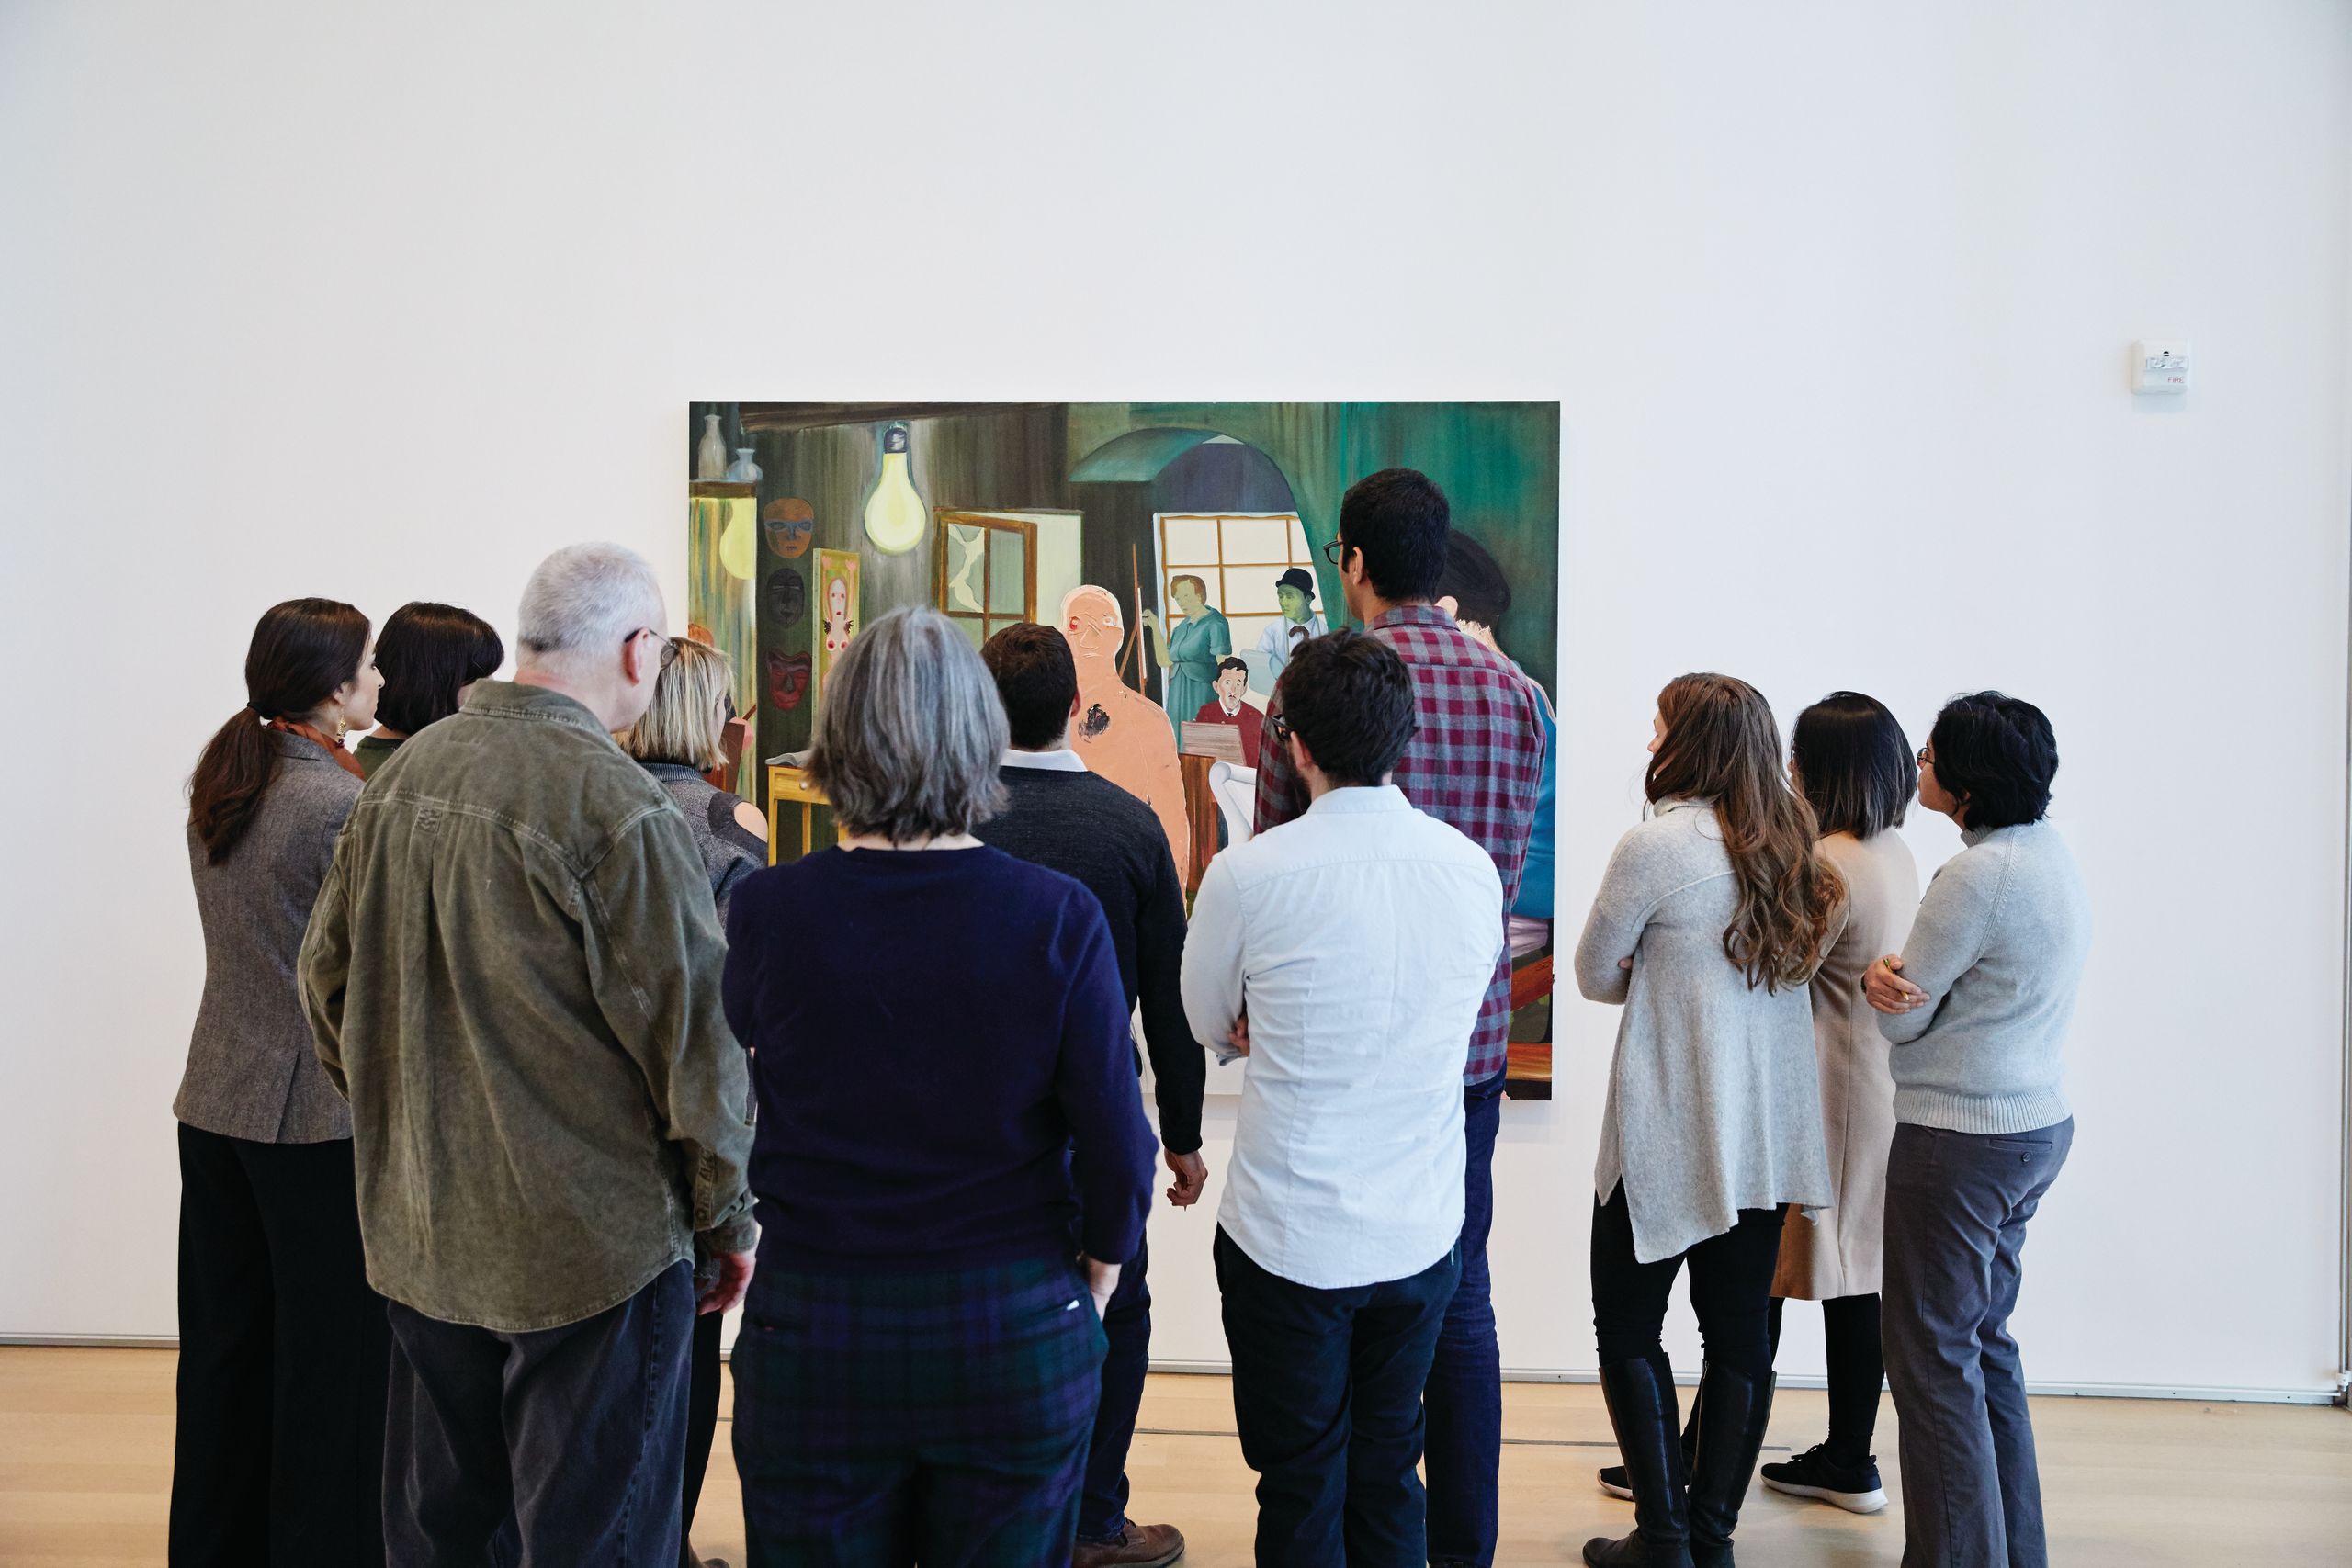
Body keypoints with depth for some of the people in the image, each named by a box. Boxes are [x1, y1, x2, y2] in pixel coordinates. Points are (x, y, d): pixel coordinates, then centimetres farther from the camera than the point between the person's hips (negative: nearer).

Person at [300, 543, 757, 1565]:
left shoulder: (402, 774, 3)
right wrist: (726, 1220, -4)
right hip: (590, 1250, -7)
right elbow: (690, 1035, -17)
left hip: (420, 1238, 8)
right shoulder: (618, 808, -20)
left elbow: (326, 981, 12)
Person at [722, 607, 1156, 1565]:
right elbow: (1116, 1149, -11)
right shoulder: (1059, 918, -14)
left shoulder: (766, 912, -12)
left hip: (812, 1339, 1)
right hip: (1017, 1337, 0)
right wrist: (1096, 1278, 8)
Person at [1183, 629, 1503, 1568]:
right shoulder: (1475, 869, -3)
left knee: (1301, 1485, 11)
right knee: (1389, 1471, 19)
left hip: (1289, 1241, -3)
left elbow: (1211, 1028, 0)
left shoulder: (1246, 874, -15)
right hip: (1423, 1234, 4)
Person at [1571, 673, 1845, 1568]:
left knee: (1628, 1324, 7)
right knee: (1739, 1326, 11)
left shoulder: (1658, 843, -15)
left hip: (1669, 1129, -7)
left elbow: (1595, 975, -7)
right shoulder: (1788, 844, 6)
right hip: (1771, 1126, 7)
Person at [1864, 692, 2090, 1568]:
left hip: (1961, 1137, -10)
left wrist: (1886, 976, 5)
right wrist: (1887, 977, -9)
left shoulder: (1980, 873, -21)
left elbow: (1904, 1020, -14)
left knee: (1933, 1356, 1)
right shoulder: (2052, 853, 9)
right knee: (1984, 1340, 19)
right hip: (2038, 1124, 10)